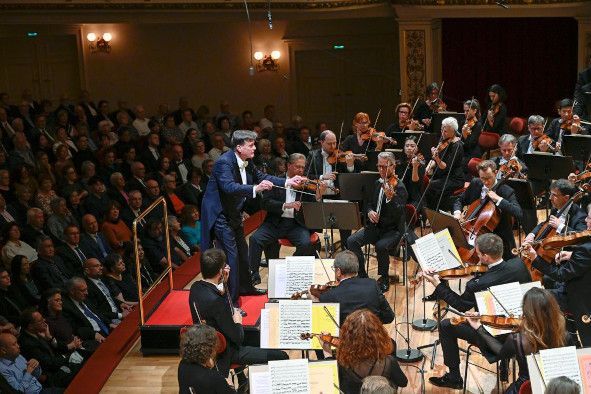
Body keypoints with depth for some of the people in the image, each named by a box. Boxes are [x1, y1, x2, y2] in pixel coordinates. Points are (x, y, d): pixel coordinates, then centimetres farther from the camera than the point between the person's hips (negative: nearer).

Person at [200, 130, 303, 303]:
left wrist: (287, 182, 3)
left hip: (233, 213, 10)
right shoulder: (224, 162, -26)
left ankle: (245, 286, 42)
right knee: (231, 255, -11)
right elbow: (229, 187, -40)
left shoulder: (246, 162, 0)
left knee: (242, 251, 22)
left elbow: (261, 177, 12)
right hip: (219, 214, -10)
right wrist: (255, 189, -52)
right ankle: (231, 300, -4)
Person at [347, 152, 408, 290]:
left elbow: (398, 214, -27)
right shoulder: (378, 183, 9)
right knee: (352, 241, -16)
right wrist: (370, 211, -4)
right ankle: (362, 276, -1)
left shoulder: (399, 187, -14)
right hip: (375, 226, 6)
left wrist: (391, 198, -46)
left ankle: (384, 279, -8)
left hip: (392, 229, -6)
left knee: (381, 246, -35)